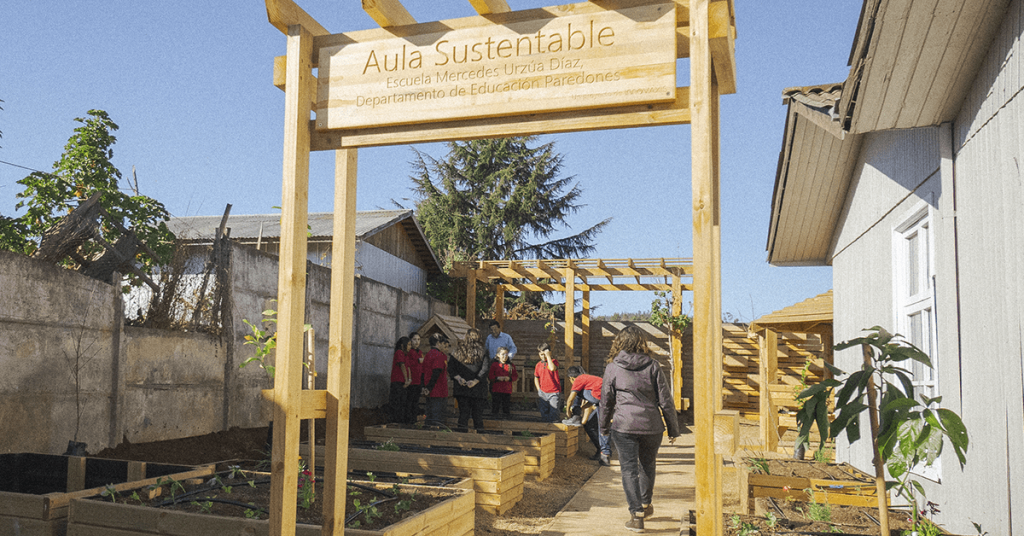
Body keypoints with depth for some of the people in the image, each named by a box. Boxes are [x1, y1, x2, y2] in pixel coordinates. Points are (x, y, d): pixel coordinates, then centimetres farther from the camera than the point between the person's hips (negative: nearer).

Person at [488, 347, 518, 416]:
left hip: (507, 390, 1)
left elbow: (516, 376, 7)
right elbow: (490, 376, 0)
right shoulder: (494, 365, 1)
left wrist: (509, 378, -12)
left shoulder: (511, 365, 6)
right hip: (496, 390, -1)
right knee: (495, 407, 2)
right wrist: (497, 378, -16)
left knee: (507, 407, 5)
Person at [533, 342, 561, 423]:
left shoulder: (554, 361, -5)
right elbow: (536, 378, 18)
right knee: (544, 414, 11)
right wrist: (539, 390, 7)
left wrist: (548, 356, -22)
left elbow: (552, 368, -29)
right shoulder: (538, 364, 8)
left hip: (554, 393, -5)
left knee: (554, 415, -4)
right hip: (543, 393, 5)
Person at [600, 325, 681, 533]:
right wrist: (673, 429, 7)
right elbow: (665, 401, 0)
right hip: (651, 426, 2)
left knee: (629, 469, 4)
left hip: (624, 426, -2)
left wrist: (604, 427, 19)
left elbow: (606, 401, 5)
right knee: (647, 465, 22)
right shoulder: (653, 366, 0)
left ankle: (636, 515, -1)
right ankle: (645, 504, 39)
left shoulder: (612, 368, -1)